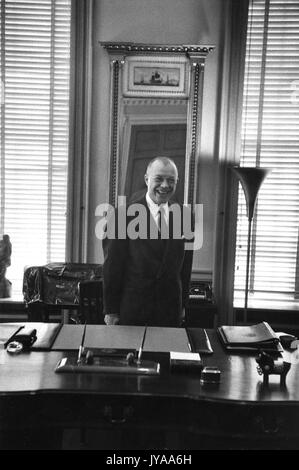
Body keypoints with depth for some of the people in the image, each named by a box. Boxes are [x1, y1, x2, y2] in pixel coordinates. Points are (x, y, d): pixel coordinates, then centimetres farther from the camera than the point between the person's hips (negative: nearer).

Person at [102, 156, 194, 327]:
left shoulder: (184, 216, 3)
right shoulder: (125, 214, -10)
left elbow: (185, 266, 8)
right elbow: (112, 266, -7)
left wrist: (183, 304, 8)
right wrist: (111, 310, -6)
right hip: (131, 309, -3)